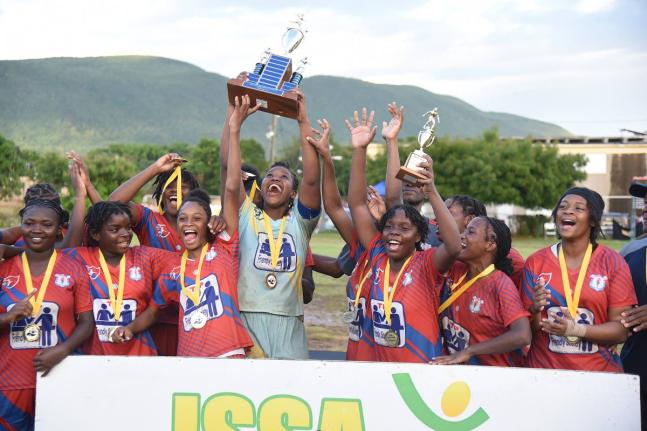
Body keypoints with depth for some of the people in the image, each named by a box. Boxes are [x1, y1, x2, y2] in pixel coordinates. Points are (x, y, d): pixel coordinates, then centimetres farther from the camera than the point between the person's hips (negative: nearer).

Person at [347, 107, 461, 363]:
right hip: (381, 368, 4)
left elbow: (454, 247, -32)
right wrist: (359, 150, -9)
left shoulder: (425, 264, -11)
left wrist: (431, 192, -36)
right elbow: (357, 203, -2)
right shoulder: (378, 256, 0)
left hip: (424, 372, -4)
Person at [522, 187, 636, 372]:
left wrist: (575, 330, -21)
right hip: (544, 369, 1)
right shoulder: (535, 262, -1)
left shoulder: (613, 263, -4)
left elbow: (621, 330, -8)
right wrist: (536, 310, -18)